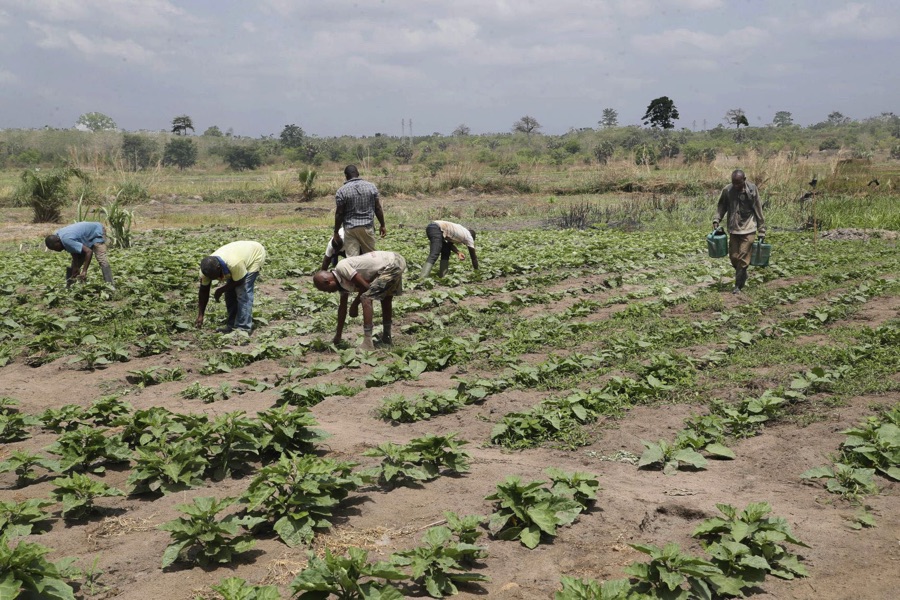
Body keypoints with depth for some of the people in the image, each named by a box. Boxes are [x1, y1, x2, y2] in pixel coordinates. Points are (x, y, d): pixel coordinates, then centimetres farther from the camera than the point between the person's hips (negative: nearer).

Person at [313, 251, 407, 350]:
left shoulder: (341, 267, -15)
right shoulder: (342, 282, 14)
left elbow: (364, 286, -17)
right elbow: (342, 307, 23)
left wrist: (355, 305, -1)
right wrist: (338, 335, 29)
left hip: (391, 266, -10)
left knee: (366, 299, -11)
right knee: (385, 299, 27)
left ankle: (368, 344, -13)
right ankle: (386, 337, 41)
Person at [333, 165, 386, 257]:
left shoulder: (341, 191, -5)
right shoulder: (371, 187, 2)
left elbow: (339, 214, -4)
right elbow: (378, 208, 3)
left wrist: (336, 232, 4)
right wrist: (382, 225, 13)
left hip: (350, 229, -2)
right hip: (368, 228, 2)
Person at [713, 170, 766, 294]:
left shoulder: (752, 190, -8)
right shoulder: (727, 190, -4)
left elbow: (758, 210, -2)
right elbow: (721, 206, 10)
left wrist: (761, 230, -1)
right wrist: (716, 220, -7)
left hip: (748, 229, -3)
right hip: (733, 229, 3)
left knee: (743, 257, -6)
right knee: (733, 256, 6)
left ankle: (738, 285, 2)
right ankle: (743, 276, 31)